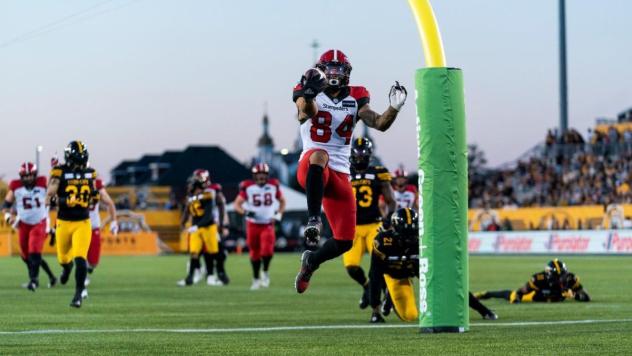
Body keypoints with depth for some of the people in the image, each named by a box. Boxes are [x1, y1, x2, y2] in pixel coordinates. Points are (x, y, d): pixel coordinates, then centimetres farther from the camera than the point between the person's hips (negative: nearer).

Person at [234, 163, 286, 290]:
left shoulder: (274, 186, -3)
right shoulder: (247, 187, -8)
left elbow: (282, 201, 14)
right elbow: (237, 204, -3)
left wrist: (279, 214, -1)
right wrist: (245, 212, -22)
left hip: (268, 225, 0)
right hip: (253, 225, 0)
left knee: (267, 251, -19)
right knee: (255, 253, 7)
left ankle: (265, 273, 6)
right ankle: (256, 279, 23)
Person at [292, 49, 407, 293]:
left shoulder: (355, 99, 9)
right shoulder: (309, 94, -2)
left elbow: (380, 124, -1)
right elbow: (309, 111, -26)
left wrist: (394, 108, -21)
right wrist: (308, 96, -49)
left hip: (340, 175, 4)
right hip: (311, 169, -4)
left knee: (345, 241, 1)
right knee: (319, 155, -43)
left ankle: (311, 261, 33)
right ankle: (313, 219, -43)